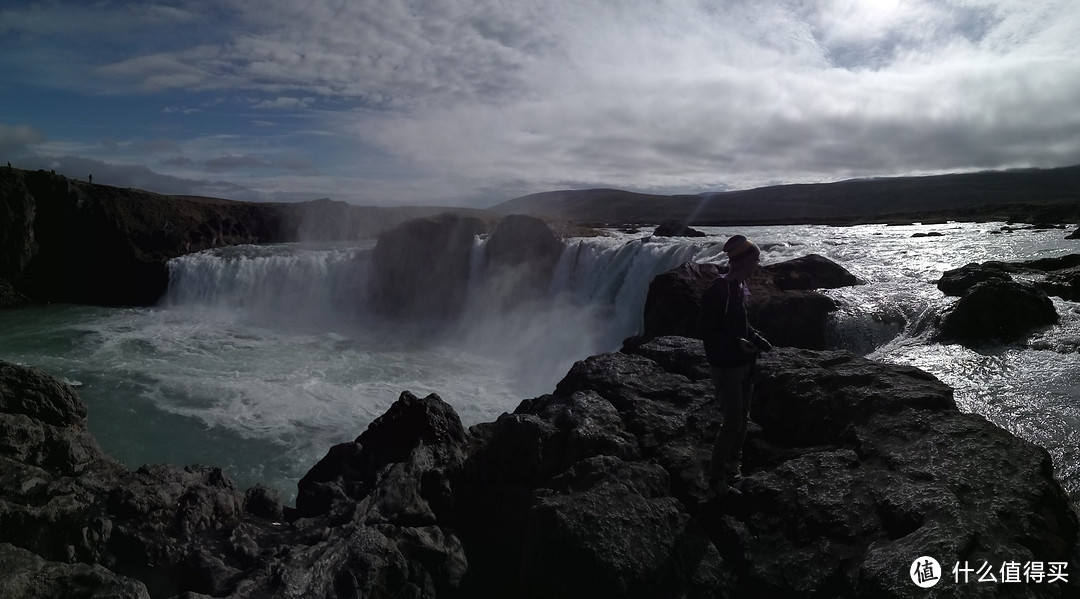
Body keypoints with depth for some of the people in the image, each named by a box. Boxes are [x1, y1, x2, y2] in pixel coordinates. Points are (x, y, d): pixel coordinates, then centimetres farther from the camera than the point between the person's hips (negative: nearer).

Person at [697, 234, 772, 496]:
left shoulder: (739, 287, 7)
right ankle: (716, 478, 10)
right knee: (733, 422, -5)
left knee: (743, 418, 17)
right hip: (725, 366, -9)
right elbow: (705, 330, -19)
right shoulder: (716, 291, -21)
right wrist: (737, 343, -25)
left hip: (743, 364, 9)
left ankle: (732, 466, 34)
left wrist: (756, 338, 3)